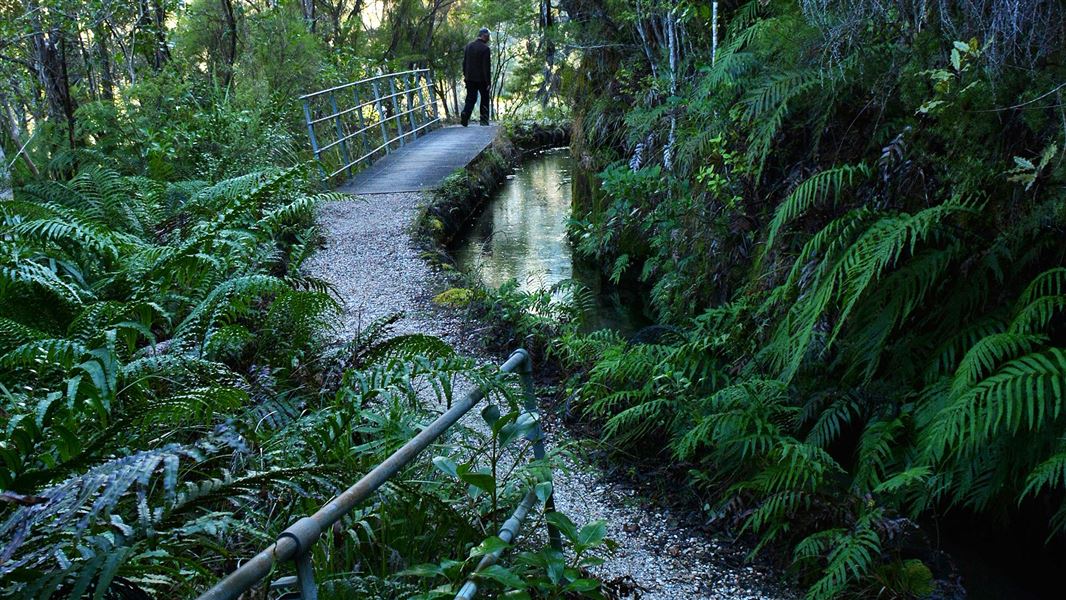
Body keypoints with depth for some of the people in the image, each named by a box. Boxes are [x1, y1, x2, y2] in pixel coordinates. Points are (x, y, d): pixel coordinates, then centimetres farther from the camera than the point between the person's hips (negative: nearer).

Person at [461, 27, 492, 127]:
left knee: (470, 98, 7)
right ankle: (484, 120, 13)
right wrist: (488, 81, -10)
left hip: (470, 78, 4)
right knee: (484, 99, 10)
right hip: (481, 79, -4)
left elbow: (464, 62, 10)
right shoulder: (485, 48, -13)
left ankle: (465, 113, -17)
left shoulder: (468, 46, 5)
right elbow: (486, 66, -15)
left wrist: (465, 75, 17)